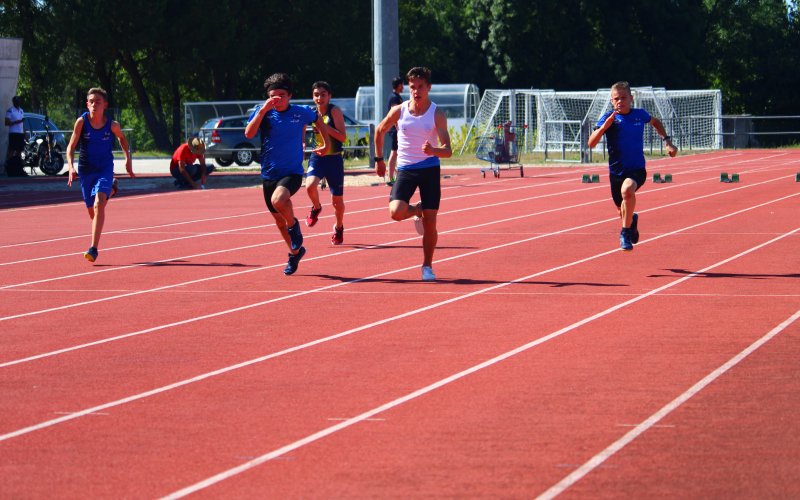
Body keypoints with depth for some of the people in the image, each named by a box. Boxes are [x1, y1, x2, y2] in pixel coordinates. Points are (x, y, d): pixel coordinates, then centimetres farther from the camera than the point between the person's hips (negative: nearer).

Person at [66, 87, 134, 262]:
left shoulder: (112, 125, -10)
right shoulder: (81, 121, -12)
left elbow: (122, 138, 13)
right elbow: (71, 146, -10)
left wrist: (128, 159, 10)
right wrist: (71, 166, -25)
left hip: (105, 168, -2)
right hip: (86, 169, 2)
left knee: (99, 205, -24)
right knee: (92, 212, 15)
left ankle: (94, 248, -26)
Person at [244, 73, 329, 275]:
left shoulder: (301, 113, -3)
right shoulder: (263, 112, -4)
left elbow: (318, 119, 20)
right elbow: (249, 133, -21)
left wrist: (325, 143, 20)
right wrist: (263, 110, -25)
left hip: (292, 172, -3)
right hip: (269, 174, 3)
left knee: (279, 200, -34)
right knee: (278, 219, 15)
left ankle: (294, 225, -3)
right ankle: (295, 251, 39)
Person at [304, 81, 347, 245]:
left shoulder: (335, 111, -10)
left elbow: (343, 137, -18)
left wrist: (324, 125, -25)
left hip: (334, 159, -2)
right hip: (316, 157, 2)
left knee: (337, 200, 7)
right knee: (310, 186, -28)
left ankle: (339, 227, 36)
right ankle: (316, 208, 5)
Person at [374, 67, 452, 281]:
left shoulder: (437, 114, -7)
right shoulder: (399, 111, -3)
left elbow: (447, 150, -12)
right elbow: (379, 131, 16)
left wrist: (433, 150, -34)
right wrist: (379, 159, 18)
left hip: (430, 169, -1)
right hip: (405, 169, 1)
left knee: (430, 222, -3)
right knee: (396, 212, -19)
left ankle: (427, 266, 15)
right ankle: (417, 211, 17)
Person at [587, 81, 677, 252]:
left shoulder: (640, 114, 1)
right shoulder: (609, 118, -6)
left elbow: (655, 122, 26)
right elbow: (591, 143, -17)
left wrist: (667, 141, 17)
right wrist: (605, 125, -30)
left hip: (637, 170, -1)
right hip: (616, 171, 1)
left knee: (627, 190, -35)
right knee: (623, 212, 16)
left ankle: (626, 232, -18)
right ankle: (632, 220, 56)